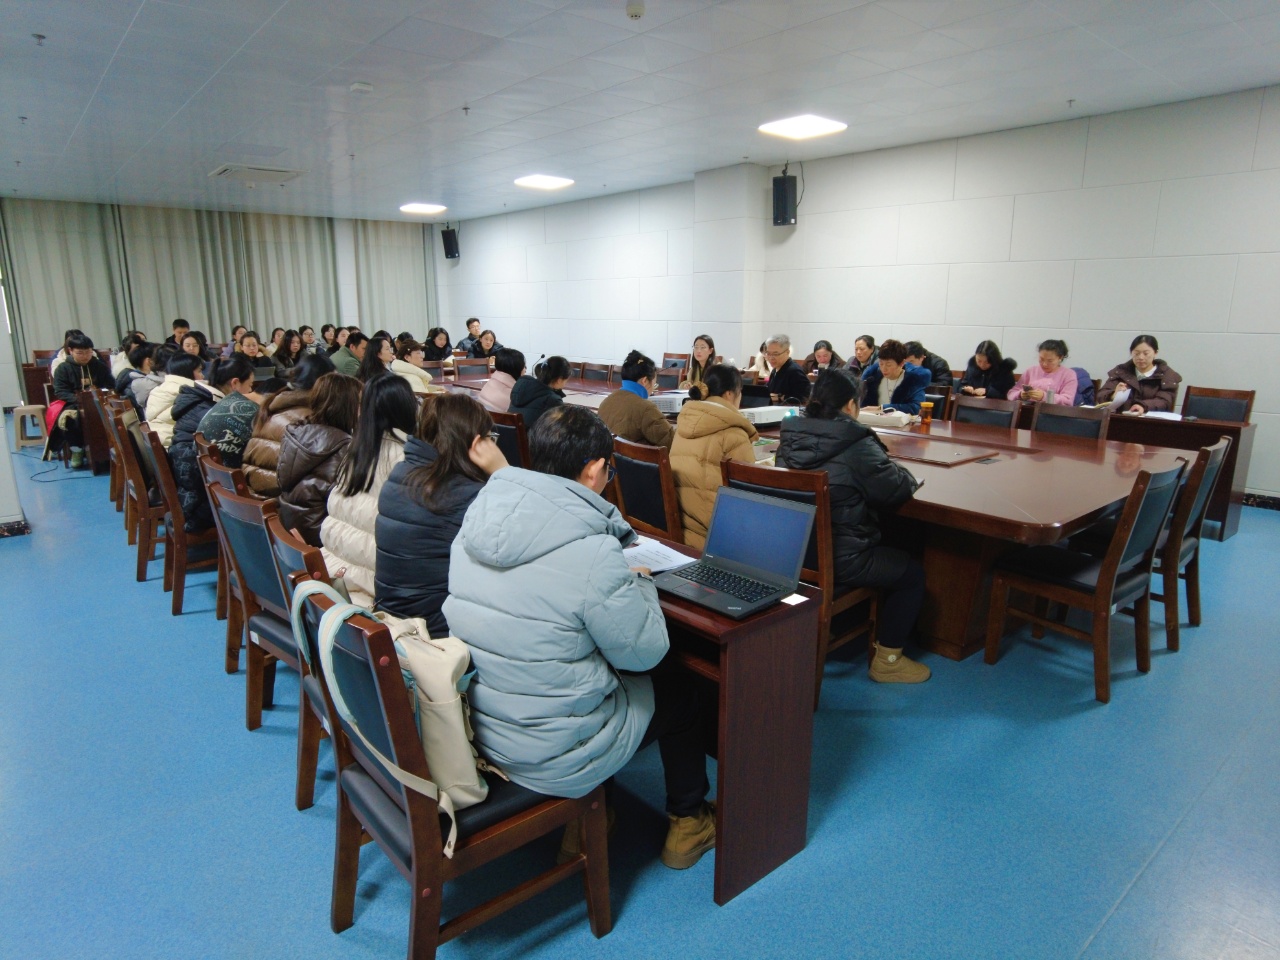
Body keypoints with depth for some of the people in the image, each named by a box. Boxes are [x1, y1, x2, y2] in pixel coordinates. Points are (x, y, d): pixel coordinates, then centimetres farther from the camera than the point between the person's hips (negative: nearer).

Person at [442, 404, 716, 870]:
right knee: (676, 688, 17)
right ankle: (688, 822, 39)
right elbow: (645, 650, -14)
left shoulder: (476, 520, -5)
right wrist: (639, 583, 2)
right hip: (551, 755, -6)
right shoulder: (593, 556, -27)